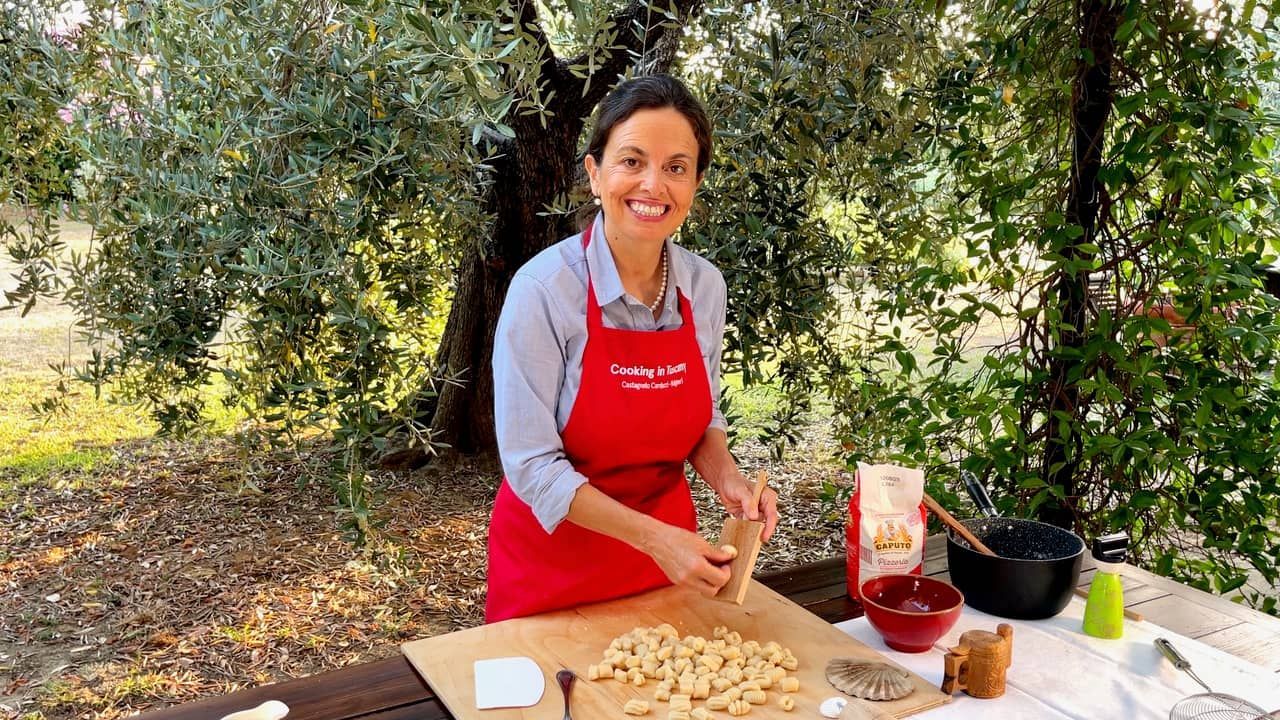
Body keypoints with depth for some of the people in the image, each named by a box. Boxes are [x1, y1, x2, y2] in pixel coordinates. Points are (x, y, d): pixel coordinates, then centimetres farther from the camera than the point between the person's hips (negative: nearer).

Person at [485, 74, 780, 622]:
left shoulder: (705, 285, -6)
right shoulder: (544, 289, -22)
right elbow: (532, 465, -21)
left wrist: (727, 479, -11)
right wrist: (653, 537, -26)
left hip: (669, 548, 5)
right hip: (553, 561, -4)